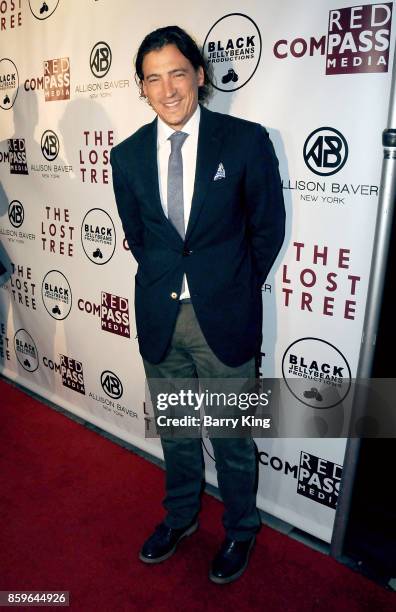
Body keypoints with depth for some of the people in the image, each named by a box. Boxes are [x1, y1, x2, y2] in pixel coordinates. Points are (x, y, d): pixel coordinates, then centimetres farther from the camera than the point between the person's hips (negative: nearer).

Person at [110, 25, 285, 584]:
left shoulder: (246, 141, -10)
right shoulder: (127, 155, 0)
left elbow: (268, 228, -2)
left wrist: (233, 289, 5)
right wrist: (166, 285, 8)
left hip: (224, 319, -3)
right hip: (159, 316, 4)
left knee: (232, 435, 13)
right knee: (174, 429, 21)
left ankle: (241, 530, 41)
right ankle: (181, 516, 48)